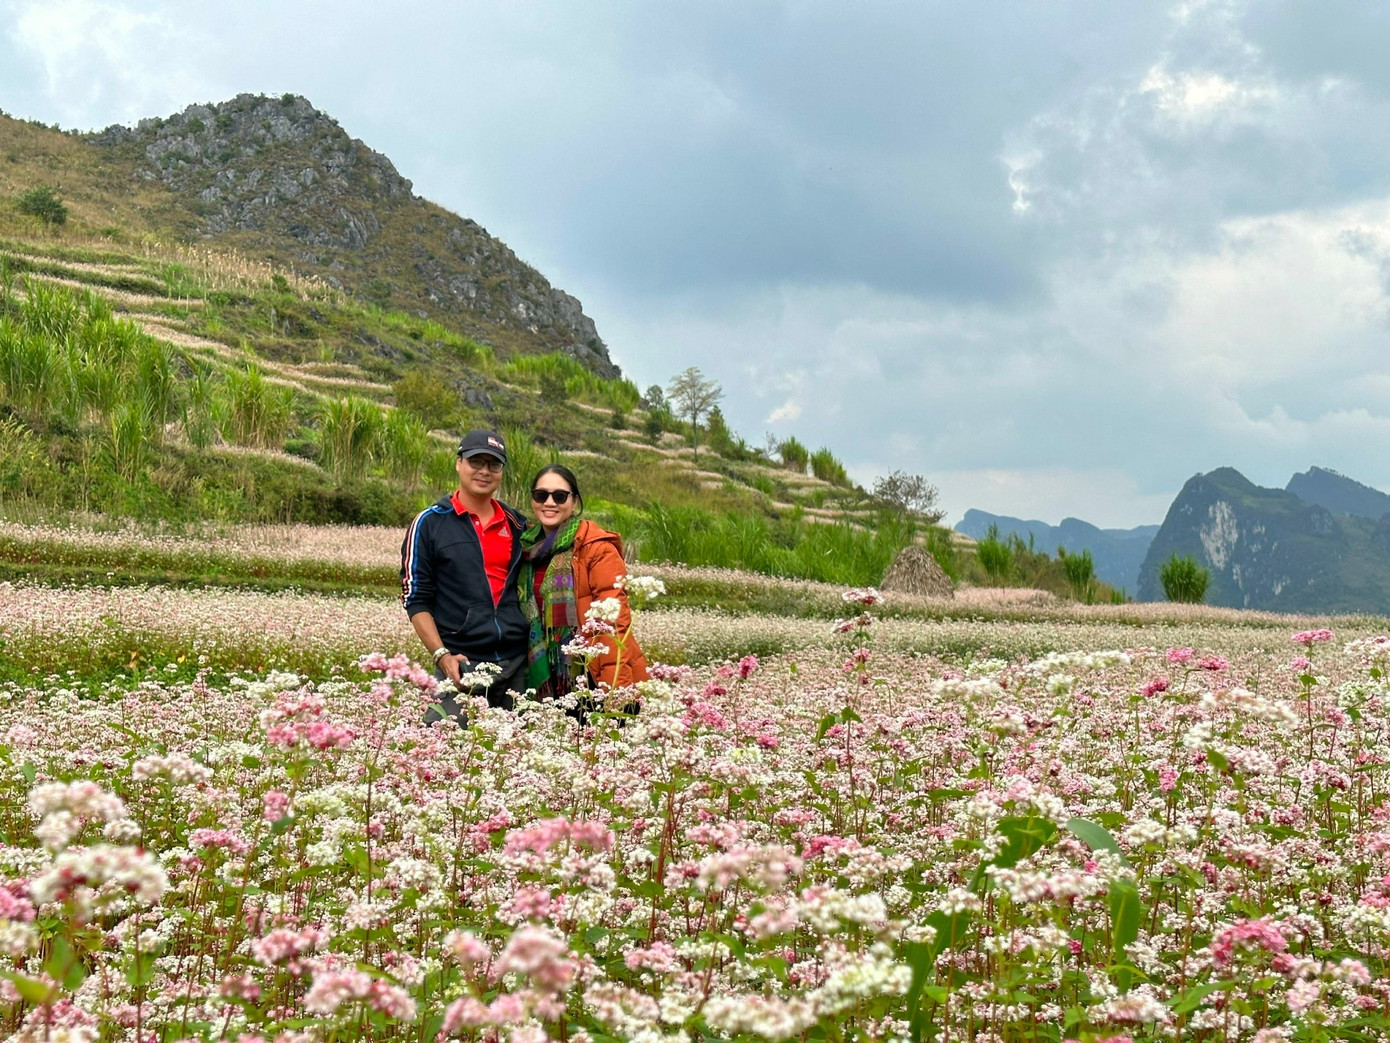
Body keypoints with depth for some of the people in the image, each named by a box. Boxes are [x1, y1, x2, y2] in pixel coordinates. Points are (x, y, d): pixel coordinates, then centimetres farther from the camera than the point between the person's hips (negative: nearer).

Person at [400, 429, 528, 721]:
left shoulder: (517, 525, 15)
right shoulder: (430, 523, 3)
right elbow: (416, 600, 0)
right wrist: (442, 655, -12)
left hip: (517, 664, 4)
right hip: (461, 663, -4)